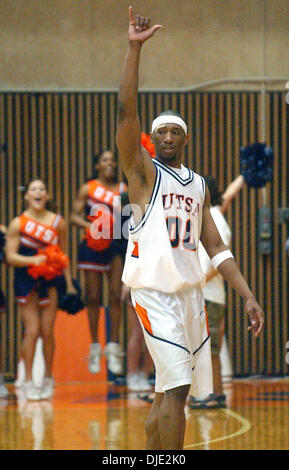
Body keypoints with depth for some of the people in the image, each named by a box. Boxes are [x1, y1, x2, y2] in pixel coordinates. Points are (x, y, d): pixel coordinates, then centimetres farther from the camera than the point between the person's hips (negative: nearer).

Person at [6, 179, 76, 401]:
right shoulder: (18, 223, -5)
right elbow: (10, 256, -6)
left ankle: (48, 378, 14)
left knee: (47, 332, 0)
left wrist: (69, 284, 10)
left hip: (50, 281, 2)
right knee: (32, 331, -6)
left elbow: (63, 255, 11)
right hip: (26, 280, -2)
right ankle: (28, 381, 2)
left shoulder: (58, 222, 3)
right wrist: (33, 260, -22)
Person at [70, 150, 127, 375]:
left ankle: (114, 347, -2)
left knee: (116, 296, -6)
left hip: (116, 244, 1)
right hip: (92, 245, -1)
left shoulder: (123, 189, 8)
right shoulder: (88, 189, 4)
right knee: (93, 297, 2)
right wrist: (90, 226, -16)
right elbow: (75, 216, 1)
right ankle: (95, 347, 11)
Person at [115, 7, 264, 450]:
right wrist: (135, 48, -20)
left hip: (190, 292, 6)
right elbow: (126, 113, -14)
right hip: (154, 293, -6)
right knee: (176, 388, -17)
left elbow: (216, 246, 16)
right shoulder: (143, 172, 0)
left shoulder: (198, 185, 16)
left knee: (168, 390, 11)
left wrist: (248, 295, 7)